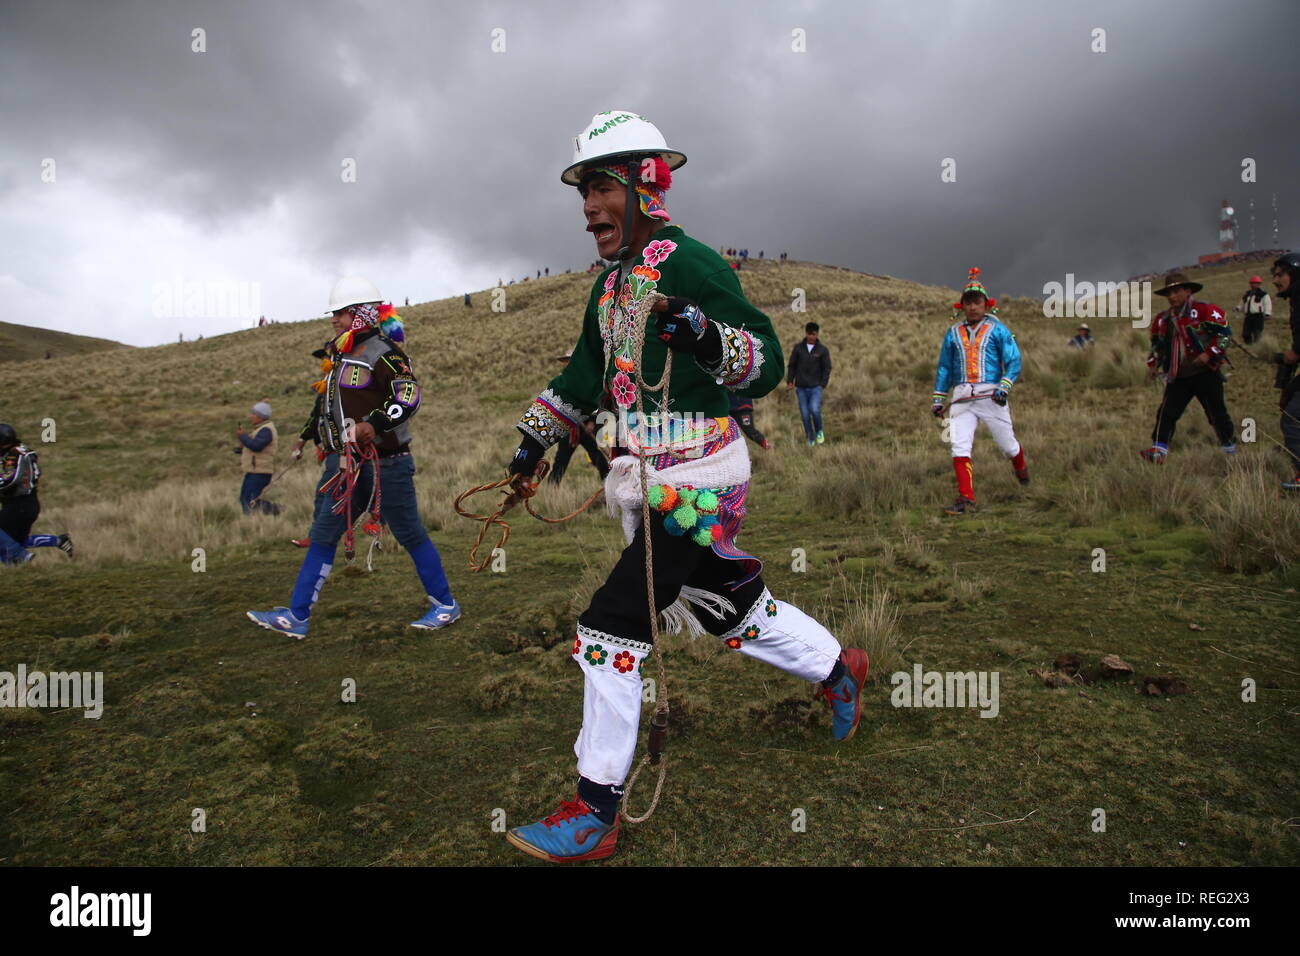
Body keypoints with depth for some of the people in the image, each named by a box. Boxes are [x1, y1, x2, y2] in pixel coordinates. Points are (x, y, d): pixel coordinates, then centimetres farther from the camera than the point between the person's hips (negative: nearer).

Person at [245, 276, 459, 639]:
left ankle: (445, 605, 15)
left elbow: (409, 396, -24)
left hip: (385, 462, -8)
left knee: (409, 534, 1)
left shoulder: (383, 352, -11)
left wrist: (375, 424, -35)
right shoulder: (336, 353, 16)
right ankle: (296, 616, 12)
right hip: (347, 463, 8)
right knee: (323, 535, 7)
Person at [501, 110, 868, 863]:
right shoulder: (611, 283, 15)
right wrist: (536, 437, 27)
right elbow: (586, 375, 26)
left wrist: (704, 335, -36)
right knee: (733, 609, 18)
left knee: (611, 630, -10)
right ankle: (838, 667, 42)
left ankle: (596, 815, 3)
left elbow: (767, 364, -17)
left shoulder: (686, 263, -11)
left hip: (695, 479, -9)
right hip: (653, 479, 9)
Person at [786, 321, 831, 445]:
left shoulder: (823, 350, 2)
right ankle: (811, 439, 16)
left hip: (816, 387, -2)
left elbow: (827, 368, 4)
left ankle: (819, 431, 8)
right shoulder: (798, 348, 4)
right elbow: (792, 365, 9)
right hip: (801, 388, 2)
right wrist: (790, 381, 0)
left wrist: (823, 384, -5)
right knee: (805, 414, 2)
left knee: (815, 409, -19)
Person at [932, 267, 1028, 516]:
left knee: (1006, 444, 9)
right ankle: (966, 498, -10)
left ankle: (1021, 468, 43)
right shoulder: (953, 333, 14)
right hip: (962, 399, 2)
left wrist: (1004, 386, -17)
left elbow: (1013, 361, -1)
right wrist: (937, 398, 16)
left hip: (991, 396, -2)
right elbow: (944, 367, 20)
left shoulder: (997, 329, 4)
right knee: (959, 447, -11)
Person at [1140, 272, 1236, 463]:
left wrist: (1209, 354, -20)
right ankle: (1158, 451, -13)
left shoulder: (1205, 311, -7)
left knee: (1217, 413, 6)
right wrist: (1152, 364, 8)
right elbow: (1157, 345, 23)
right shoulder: (1162, 319, 11)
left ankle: (1230, 450, 24)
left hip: (1206, 373, -4)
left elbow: (1225, 332, -10)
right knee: (1166, 413, -9)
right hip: (1177, 377, 4)